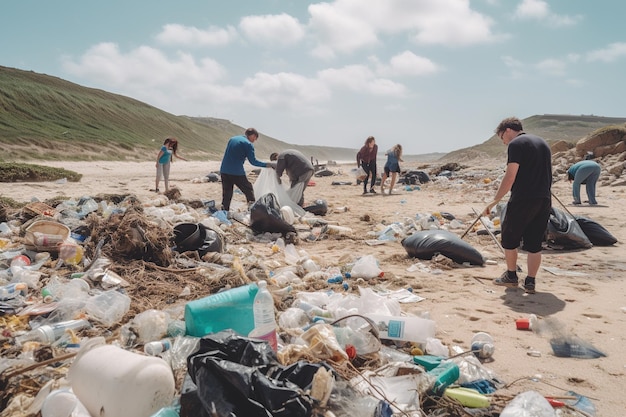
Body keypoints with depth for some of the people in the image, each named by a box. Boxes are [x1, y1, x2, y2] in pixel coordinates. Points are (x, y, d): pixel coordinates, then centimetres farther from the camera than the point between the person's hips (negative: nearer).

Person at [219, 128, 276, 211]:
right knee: (249, 190, 8)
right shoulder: (248, 144, -6)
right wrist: (268, 164, -3)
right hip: (237, 172, -6)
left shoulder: (232, 139, 16)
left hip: (224, 171, 7)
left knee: (226, 194, 11)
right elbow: (253, 161, -8)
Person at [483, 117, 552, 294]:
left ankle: (511, 276, 21)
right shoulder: (543, 143, 19)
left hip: (522, 200, -7)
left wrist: (495, 201, -10)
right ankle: (530, 282, 10)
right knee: (534, 244, 10)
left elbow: (510, 176, -14)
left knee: (509, 239, 11)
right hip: (544, 200, 8)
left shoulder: (516, 144, -7)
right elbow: (546, 175, 22)